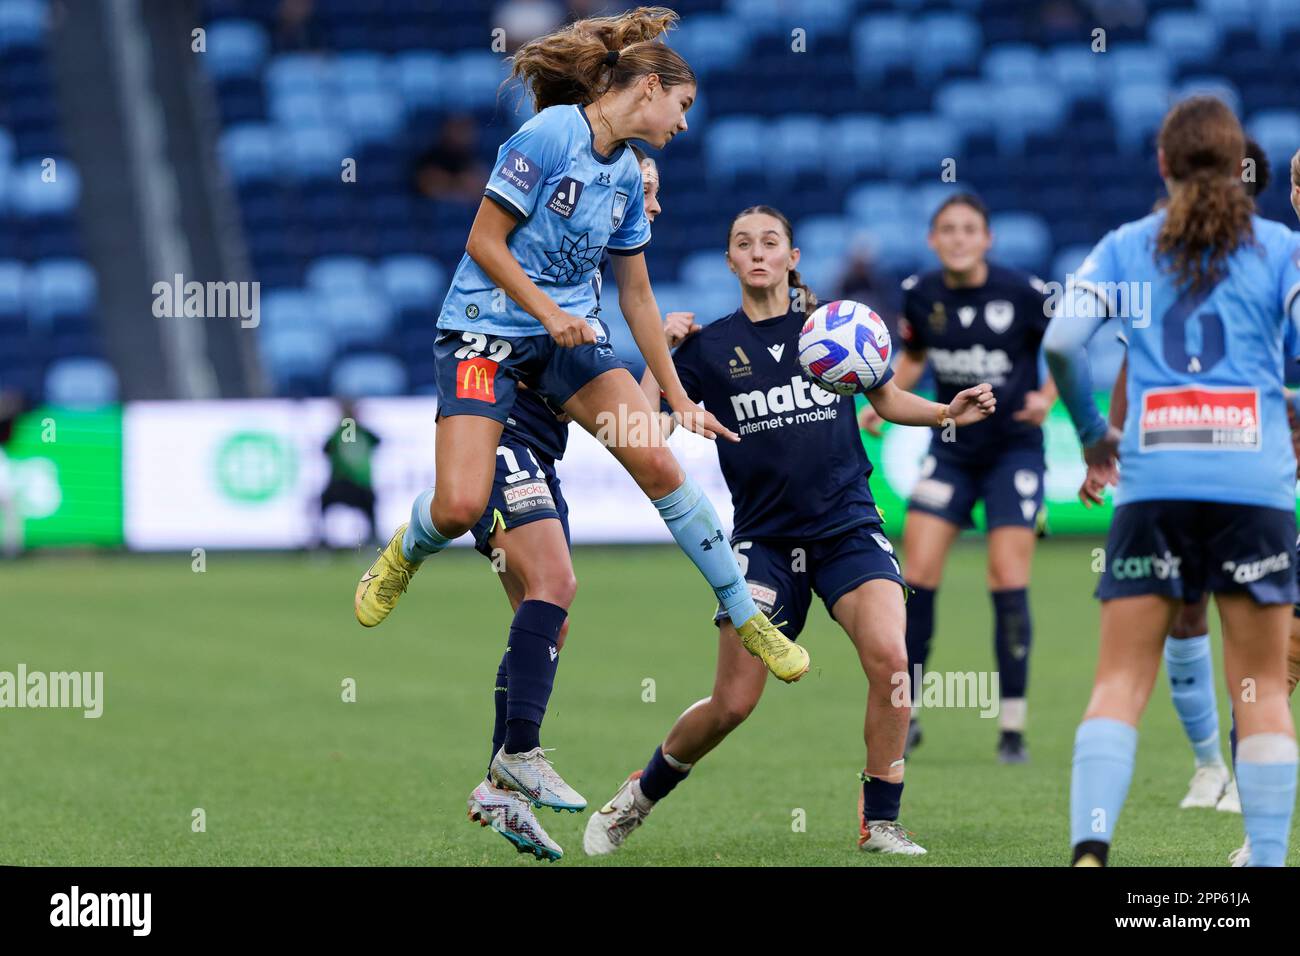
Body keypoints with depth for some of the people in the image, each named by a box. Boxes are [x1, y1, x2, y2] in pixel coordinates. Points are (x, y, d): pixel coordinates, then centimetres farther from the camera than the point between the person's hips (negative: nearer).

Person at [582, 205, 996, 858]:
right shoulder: (709, 346, 1)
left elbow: (887, 399, 18)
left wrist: (949, 412, 1)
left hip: (848, 528, 0)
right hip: (764, 539, 0)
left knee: (888, 656, -24)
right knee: (732, 704, -3)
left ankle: (879, 824, -11)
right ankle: (639, 796, 24)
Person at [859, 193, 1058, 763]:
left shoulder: (1023, 293, -14)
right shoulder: (920, 295, -3)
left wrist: (1046, 399, -20)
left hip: (1014, 449, -3)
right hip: (951, 451, 3)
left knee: (1008, 582, -9)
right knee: (917, 576, -5)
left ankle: (1012, 727, 2)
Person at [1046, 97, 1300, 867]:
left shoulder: (1126, 247, 10)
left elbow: (1061, 339, -1)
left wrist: (1091, 430, 13)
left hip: (1153, 484, 1)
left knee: (1121, 680, 1)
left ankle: (1090, 845, -14)